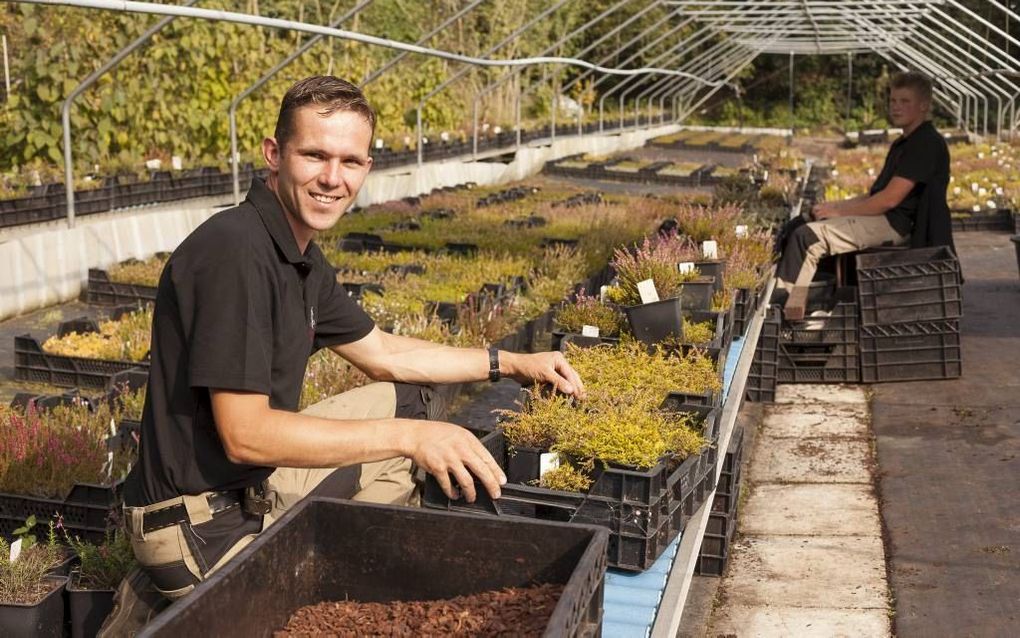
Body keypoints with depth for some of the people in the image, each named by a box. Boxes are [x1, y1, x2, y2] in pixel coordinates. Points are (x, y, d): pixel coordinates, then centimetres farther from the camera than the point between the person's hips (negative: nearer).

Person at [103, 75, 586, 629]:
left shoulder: (302, 259, 5)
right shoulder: (234, 251, -25)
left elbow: (382, 353, 18)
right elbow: (243, 434, -28)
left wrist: (513, 364, 13)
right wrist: (409, 437, -29)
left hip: (258, 484, 9)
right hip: (201, 525, -9)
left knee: (406, 401, 14)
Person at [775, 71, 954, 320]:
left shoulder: (927, 144, -12)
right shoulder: (903, 143, 22)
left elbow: (890, 198, -18)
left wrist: (841, 211, -11)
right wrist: (837, 205, 7)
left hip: (896, 225, -11)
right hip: (884, 220, 11)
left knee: (807, 236, -21)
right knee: (799, 227, 4)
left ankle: (780, 300, -14)